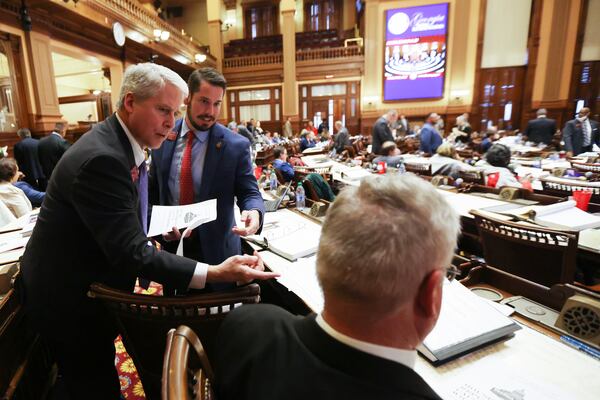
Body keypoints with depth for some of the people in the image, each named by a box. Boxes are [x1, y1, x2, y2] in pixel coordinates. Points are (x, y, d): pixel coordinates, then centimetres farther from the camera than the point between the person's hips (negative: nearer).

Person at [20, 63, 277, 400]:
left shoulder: (120, 143, 0)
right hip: (69, 300, -8)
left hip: (87, 286, 8)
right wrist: (215, 274, -38)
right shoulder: (101, 158, -31)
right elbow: (133, 253, -33)